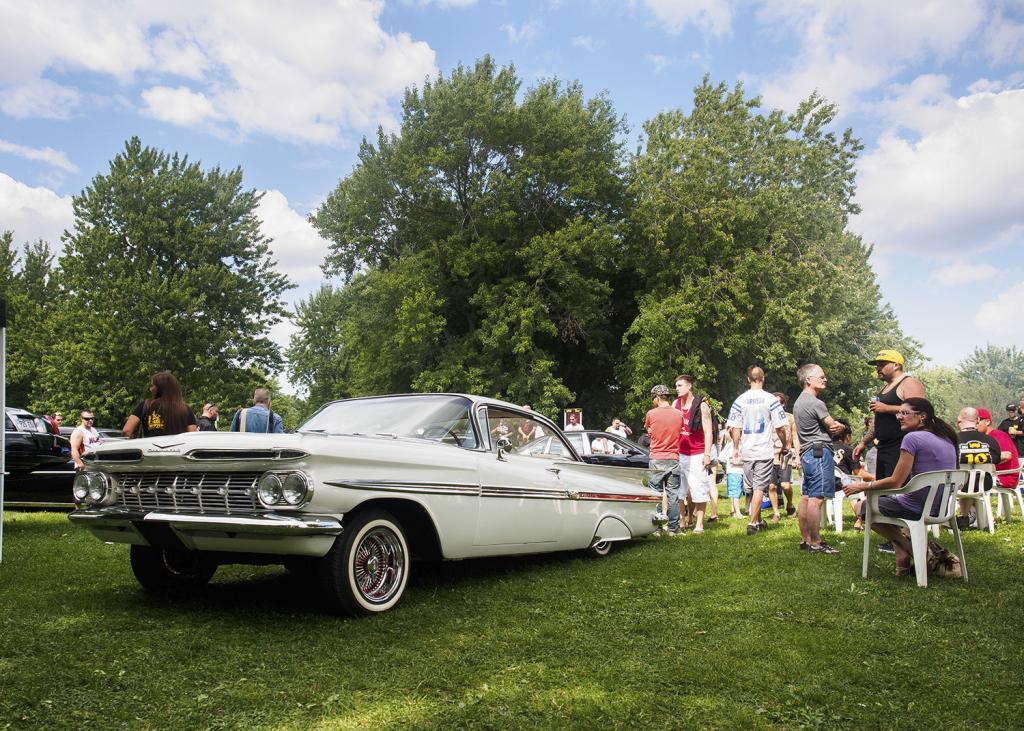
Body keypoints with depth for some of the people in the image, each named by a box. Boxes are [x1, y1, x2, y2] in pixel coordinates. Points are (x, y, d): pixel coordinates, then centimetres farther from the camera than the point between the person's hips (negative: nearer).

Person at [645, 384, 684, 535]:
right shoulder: (679, 414, -1)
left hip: (656, 459, -2)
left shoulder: (651, 414, -6)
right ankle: (673, 528, 10)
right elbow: (681, 433, 10)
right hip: (674, 460, 2)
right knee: (673, 494, 7)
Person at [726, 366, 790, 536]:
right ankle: (752, 523, -7)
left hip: (746, 451, 3)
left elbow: (733, 428, -1)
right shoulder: (770, 399, -6)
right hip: (764, 451, -3)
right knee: (759, 488, -1)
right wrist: (785, 444, 11)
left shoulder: (740, 400, 0)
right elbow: (780, 427, -6)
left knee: (750, 488, 15)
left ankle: (757, 520, 27)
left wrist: (736, 447, 13)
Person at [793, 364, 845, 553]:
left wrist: (834, 425, -2)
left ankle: (805, 540, 15)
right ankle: (815, 543, -9)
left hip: (807, 454, 11)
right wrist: (840, 427, 17)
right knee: (816, 499, -10)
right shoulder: (816, 403, -13)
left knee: (806, 498, 10)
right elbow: (835, 427, -6)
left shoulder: (799, 402, 19)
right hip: (820, 452, -11)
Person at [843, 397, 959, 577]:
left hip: (918, 508, -9)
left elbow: (895, 482, -16)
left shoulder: (912, 438, -16)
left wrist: (863, 486, -2)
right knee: (885, 500, 30)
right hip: (942, 508, 9)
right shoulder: (947, 440, 10)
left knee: (863, 507, 10)